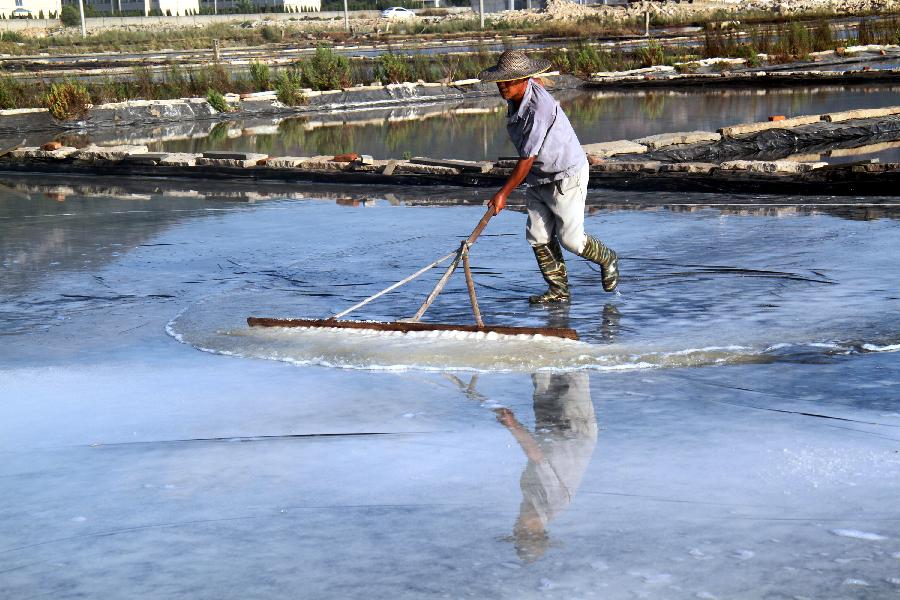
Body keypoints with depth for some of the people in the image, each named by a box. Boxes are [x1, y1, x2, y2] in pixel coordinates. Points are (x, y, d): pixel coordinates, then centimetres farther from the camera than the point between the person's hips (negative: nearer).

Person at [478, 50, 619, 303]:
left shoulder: (539, 108, -32)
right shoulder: (520, 92, -5)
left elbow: (527, 160, -28)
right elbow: (537, 80, 23)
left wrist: (503, 193, -22)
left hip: (567, 177, -9)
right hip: (538, 178, 9)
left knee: (570, 239, 0)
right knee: (538, 237, 3)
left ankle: (608, 260, 28)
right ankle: (558, 290, 12)